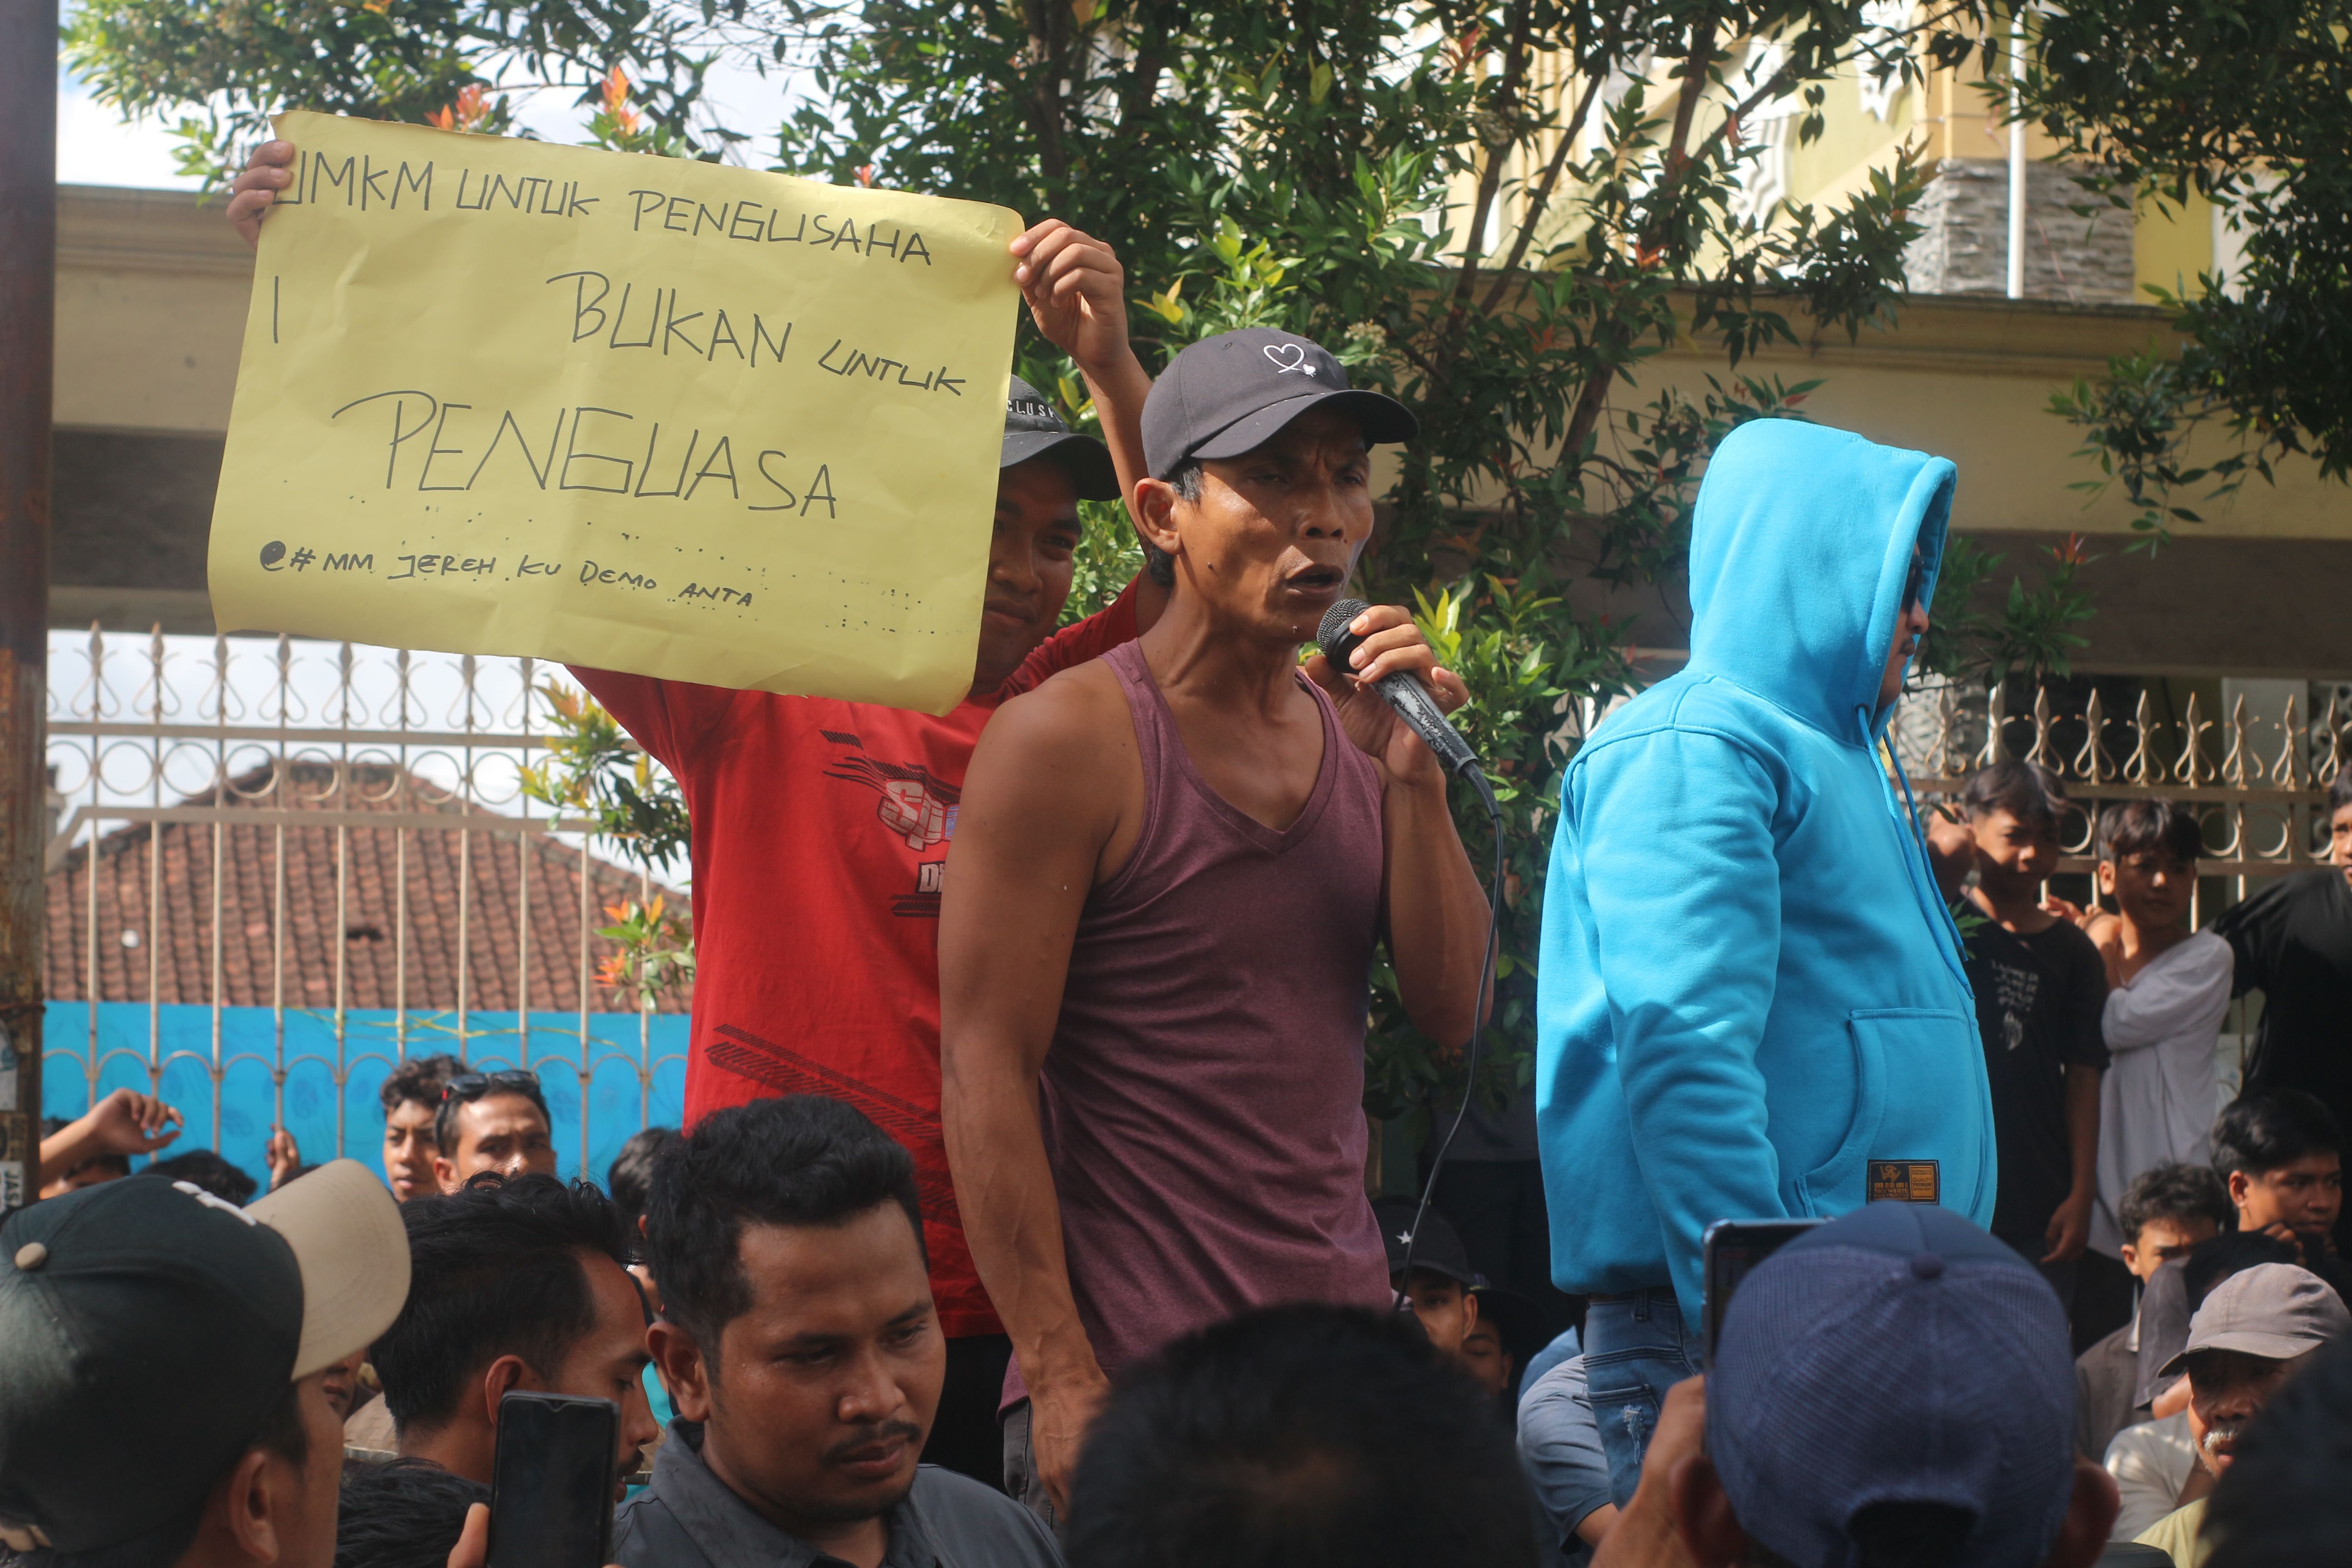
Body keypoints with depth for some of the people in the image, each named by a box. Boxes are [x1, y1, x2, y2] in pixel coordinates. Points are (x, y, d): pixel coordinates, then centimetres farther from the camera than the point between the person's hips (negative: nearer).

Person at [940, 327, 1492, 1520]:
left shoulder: (1353, 732, 11)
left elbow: (1450, 1012, 7)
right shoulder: (1069, 739, -8)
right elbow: (986, 1072, -11)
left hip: (1343, 1352, 6)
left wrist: (1416, 776, -6)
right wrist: (1060, 1380, -16)